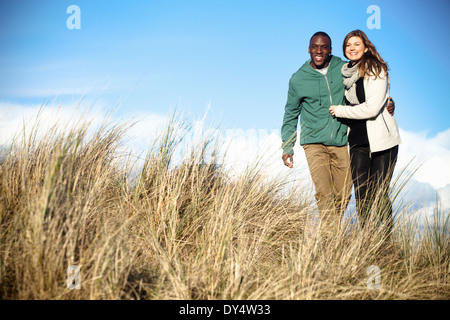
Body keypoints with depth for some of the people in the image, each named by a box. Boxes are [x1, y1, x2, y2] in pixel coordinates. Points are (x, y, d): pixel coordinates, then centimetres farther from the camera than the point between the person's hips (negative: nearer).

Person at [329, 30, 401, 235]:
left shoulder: (375, 71, -10)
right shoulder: (346, 72, 10)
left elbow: (372, 108, -18)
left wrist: (340, 110, -9)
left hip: (382, 141, -6)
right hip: (358, 141, 6)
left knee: (379, 194, -4)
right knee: (361, 194, 3)